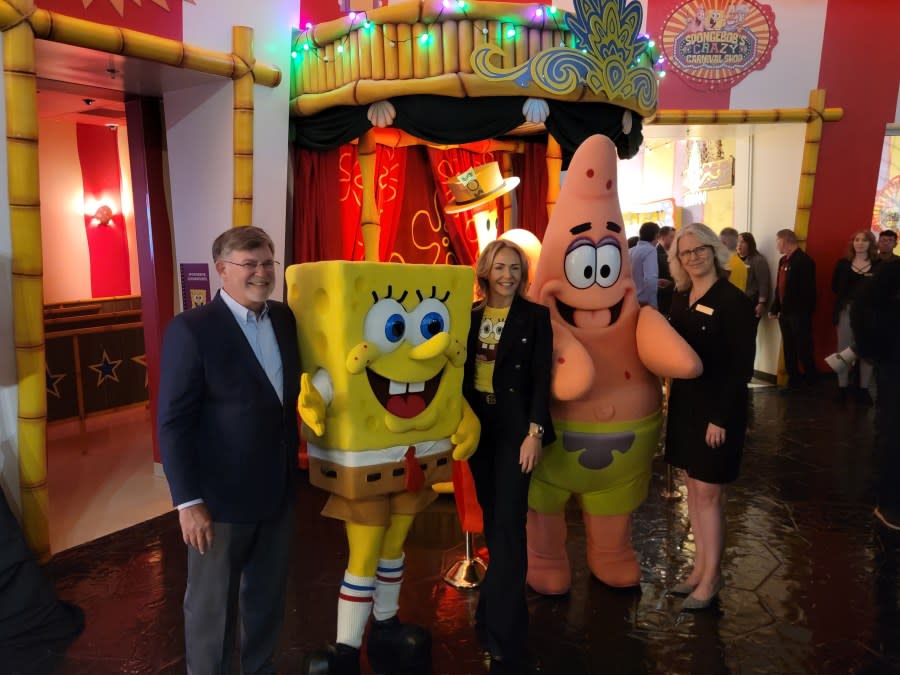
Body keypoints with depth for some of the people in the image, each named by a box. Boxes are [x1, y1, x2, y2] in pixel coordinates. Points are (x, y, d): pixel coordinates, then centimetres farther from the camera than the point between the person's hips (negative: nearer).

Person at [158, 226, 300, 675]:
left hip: (278, 488, 6)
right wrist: (188, 500, -18)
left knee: (268, 595, 22)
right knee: (211, 604, 13)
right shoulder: (191, 329, -16)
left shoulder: (284, 318, 3)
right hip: (221, 495, -6)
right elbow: (173, 422, -16)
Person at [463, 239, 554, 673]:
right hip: (476, 423, 4)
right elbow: (462, 371, 8)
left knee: (509, 522, -5)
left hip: (514, 425, -4)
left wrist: (534, 431, -16)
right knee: (491, 517, 15)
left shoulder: (535, 316, -4)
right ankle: (496, 603, 34)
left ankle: (505, 634, 2)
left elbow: (541, 379, -8)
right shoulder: (470, 315, 6)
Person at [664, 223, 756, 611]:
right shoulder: (680, 298, 6)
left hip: (717, 408, -7)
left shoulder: (732, 301, -13)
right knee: (694, 487, 14)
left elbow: (742, 366, -15)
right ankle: (700, 566, 27)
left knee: (708, 493, 1)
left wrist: (721, 416, -18)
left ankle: (711, 577, 16)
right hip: (685, 403, 7)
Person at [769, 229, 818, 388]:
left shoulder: (804, 261, -14)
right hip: (785, 312, 8)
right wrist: (775, 308, 10)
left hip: (799, 314, -8)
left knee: (803, 350, 1)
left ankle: (811, 382, 14)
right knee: (789, 350, 13)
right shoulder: (783, 260, 12)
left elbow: (808, 290, -18)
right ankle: (793, 380, 23)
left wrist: (805, 313, -18)